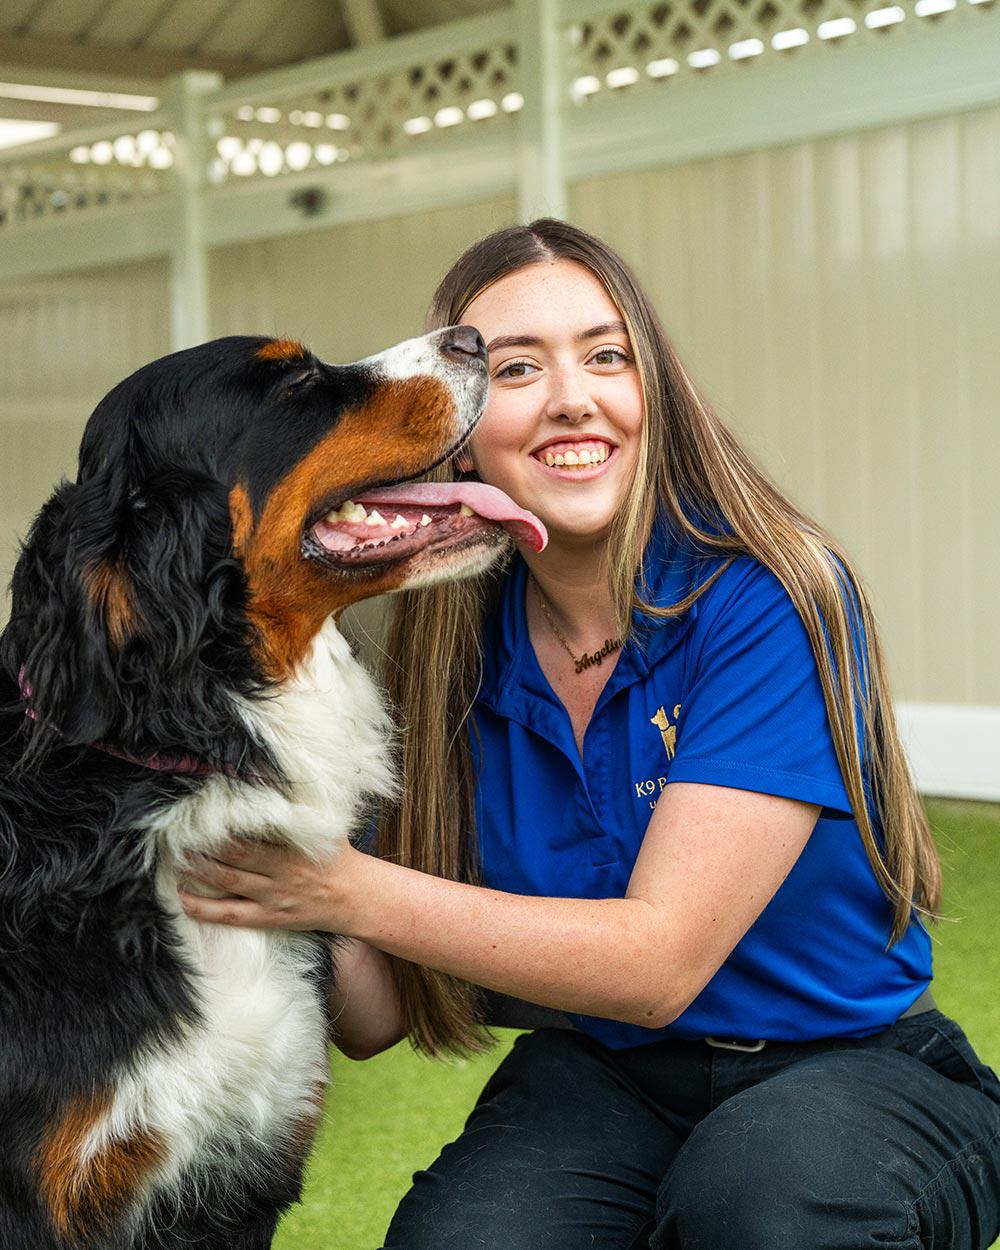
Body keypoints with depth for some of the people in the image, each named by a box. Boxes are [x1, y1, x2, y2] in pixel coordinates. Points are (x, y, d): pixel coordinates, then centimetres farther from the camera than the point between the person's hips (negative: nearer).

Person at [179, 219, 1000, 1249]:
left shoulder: (772, 602, -17)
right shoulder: (461, 656, -2)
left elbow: (660, 960, -22)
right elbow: (379, 1016, -2)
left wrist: (348, 890, -26)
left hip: (856, 1064, -2)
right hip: (601, 1077, 3)